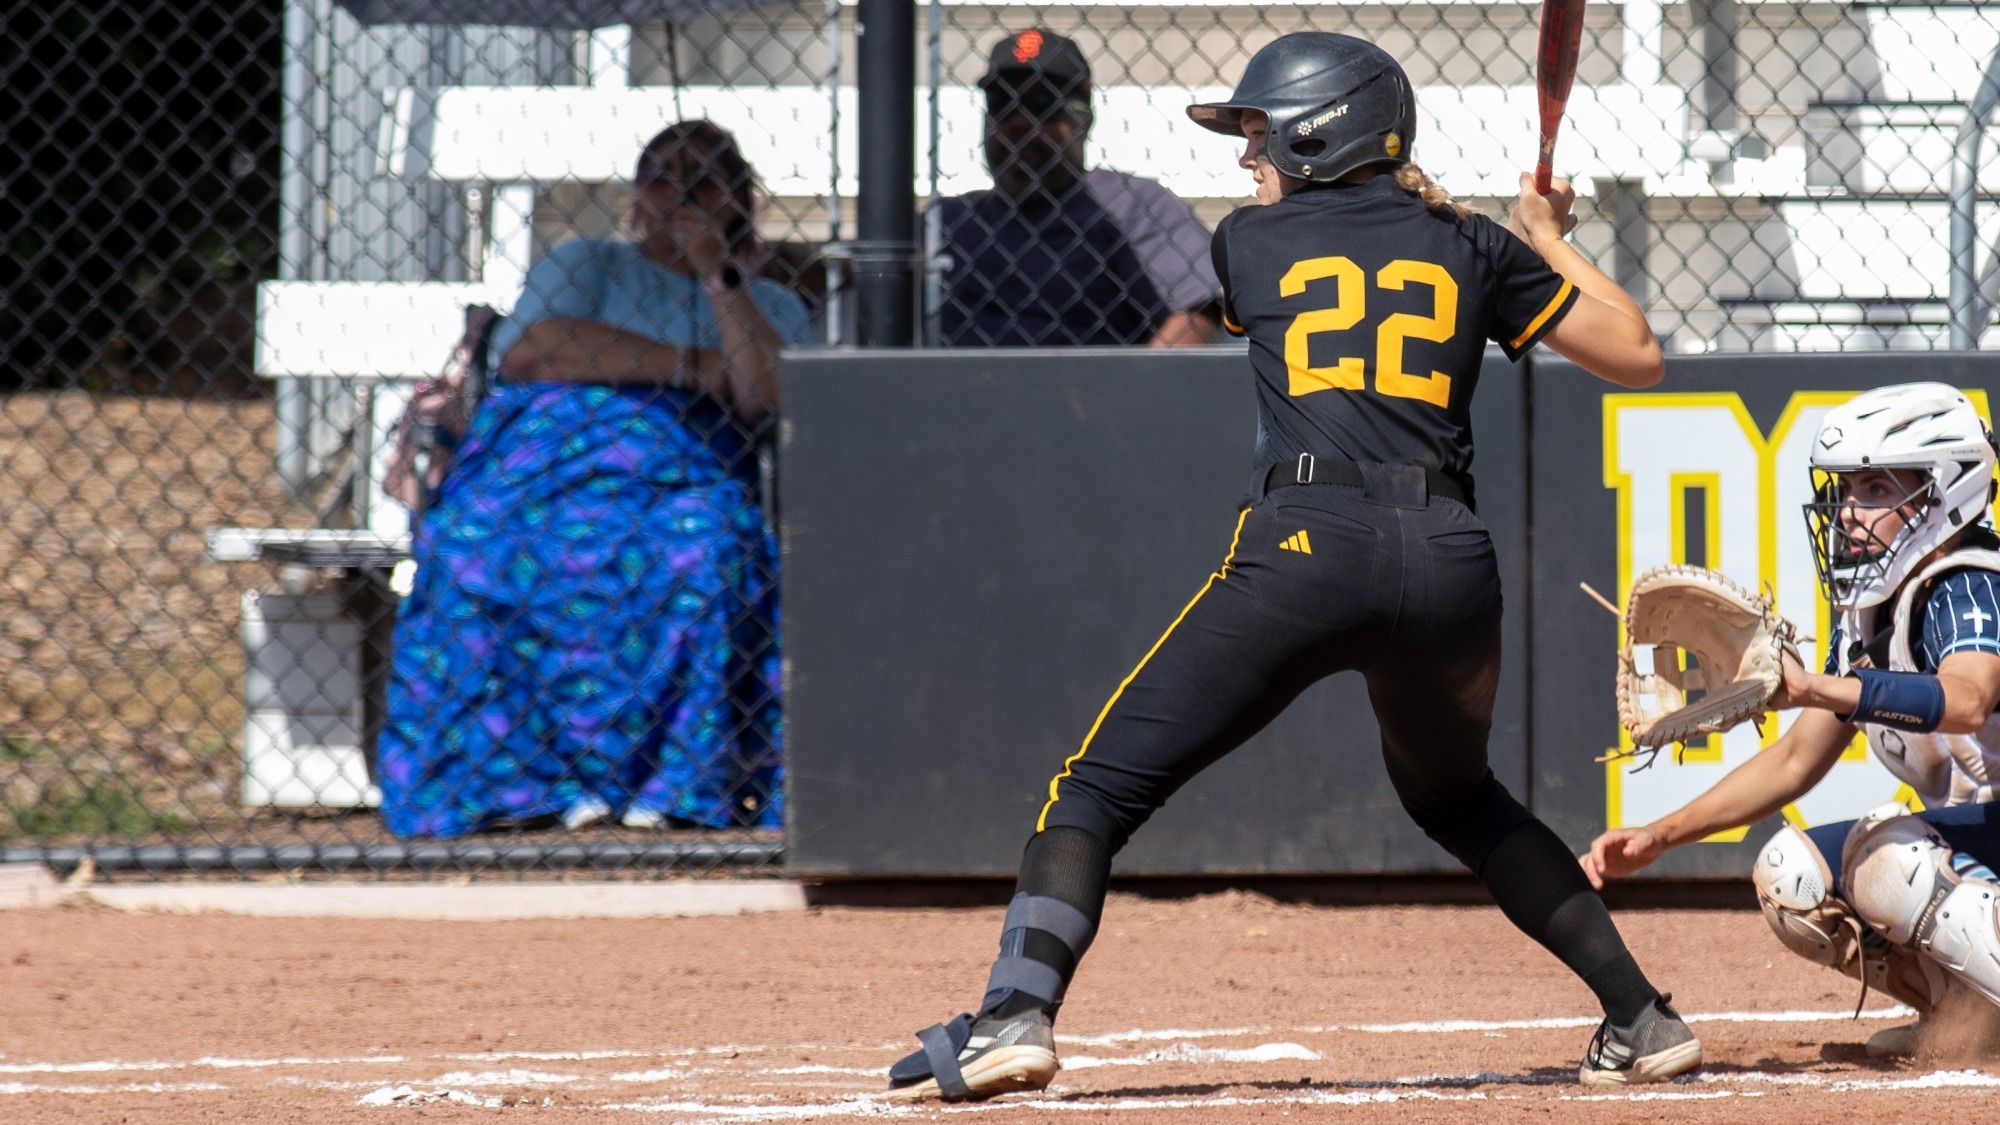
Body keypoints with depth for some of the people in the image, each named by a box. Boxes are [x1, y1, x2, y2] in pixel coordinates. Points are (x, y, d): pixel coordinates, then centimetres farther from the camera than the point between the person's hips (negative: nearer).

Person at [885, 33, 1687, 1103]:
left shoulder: (1251, 241, 13)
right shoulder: (1470, 249, 17)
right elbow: (1635, 355, 23)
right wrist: (1550, 243, 38)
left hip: (1303, 543, -4)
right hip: (1450, 562, 4)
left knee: (1101, 785, -2)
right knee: (1455, 795, 31)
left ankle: (1016, 1015, -23)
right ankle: (1641, 1018, 26)